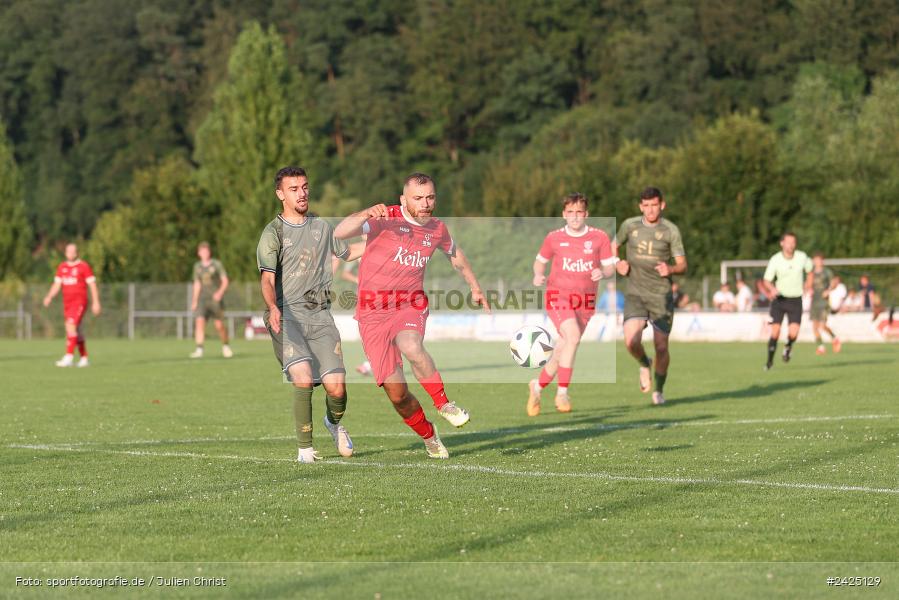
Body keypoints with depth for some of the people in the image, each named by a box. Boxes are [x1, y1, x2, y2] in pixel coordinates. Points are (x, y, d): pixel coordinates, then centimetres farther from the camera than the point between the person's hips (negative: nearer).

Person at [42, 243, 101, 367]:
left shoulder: (84, 266, -5)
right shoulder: (62, 267, 12)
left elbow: (92, 285, -5)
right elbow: (56, 285, 12)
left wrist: (96, 302, -10)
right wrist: (49, 297, -5)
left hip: (79, 302, -6)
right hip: (67, 303, 6)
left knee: (71, 325, -21)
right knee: (76, 330, 10)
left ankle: (69, 357, -25)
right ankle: (84, 358, 19)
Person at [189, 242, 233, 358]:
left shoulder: (217, 264, -1)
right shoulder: (197, 266, 11)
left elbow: (225, 281, -4)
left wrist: (220, 292, -21)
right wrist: (194, 301, 18)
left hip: (215, 298, -3)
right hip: (202, 298, 3)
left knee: (219, 325, -2)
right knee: (199, 321, -16)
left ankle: (225, 346, 23)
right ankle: (199, 350, -21)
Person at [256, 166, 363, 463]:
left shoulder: (322, 226, 16)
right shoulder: (273, 233, 0)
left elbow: (348, 254, 35)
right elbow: (267, 278, -13)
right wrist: (273, 308, -32)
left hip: (320, 315, 4)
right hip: (287, 316, -4)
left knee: (336, 386, -9)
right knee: (303, 379, -25)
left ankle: (334, 422, 26)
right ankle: (304, 447, -9)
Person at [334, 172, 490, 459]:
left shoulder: (437, 229, 6)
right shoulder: (385, 219, -11)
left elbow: (455, 253, 30)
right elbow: (340, 232, -25)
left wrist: (474, 286, 36)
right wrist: (365, 215, -42)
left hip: (411, 306, 2)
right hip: (373, 313, -2)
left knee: (411, 347, -36)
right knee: (396, 392, -7)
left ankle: (443, 403, -16)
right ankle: (428, 435, 20)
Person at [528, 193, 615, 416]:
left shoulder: (599, 237, 1)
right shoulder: (554, 238, 1)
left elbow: (610, 267, 4)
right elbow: (540, 261, 15)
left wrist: (603, 273, -19)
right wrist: (538, 276, -5)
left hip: (585, 301, 2)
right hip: (558, 295, -2)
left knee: (562, 350, 6)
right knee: (572, 337, -27)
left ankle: (538, 386, 32)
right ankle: (562, 393, -20)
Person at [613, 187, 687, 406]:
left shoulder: (670, 230, -1)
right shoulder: (630, 226, 4)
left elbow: (682, 265, -1)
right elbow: (614, 246, 22)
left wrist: (670, 269, -24)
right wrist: (617, 264, 1)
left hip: (661, 296, -1)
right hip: (635, 294, 1)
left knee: (661, 347, -2)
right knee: (632, 342, -19)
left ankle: (659, 390, 21)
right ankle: (644, 365, 15)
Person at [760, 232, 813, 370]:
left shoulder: (802, 257, -5)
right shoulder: (775, 260, -10)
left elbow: (810, 271, 18)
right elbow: (766, 281, -7)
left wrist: (808, 284, 6)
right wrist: (772, 289, -27)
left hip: (795, 300, 1)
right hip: (779, 299, -1)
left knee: (793, 333, -14)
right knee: (775, 332, -7)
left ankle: (788, 347, 21)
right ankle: (770, 361, 12)